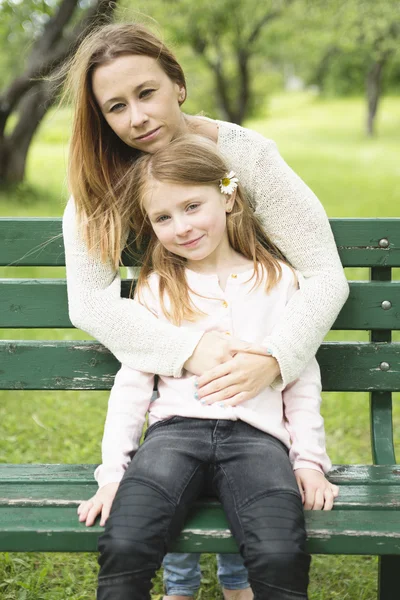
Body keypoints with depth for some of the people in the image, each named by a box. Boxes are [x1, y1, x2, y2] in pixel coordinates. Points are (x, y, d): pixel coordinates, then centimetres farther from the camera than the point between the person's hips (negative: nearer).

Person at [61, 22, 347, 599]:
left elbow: (325, 274, -23)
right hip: (169, 365, 1)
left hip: (252, 350, -1)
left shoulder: (248, 155, -21)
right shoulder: (102, 181, -15)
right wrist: (188, 348, -38)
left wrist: (272, 361, -40)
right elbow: (89, 301, -23)